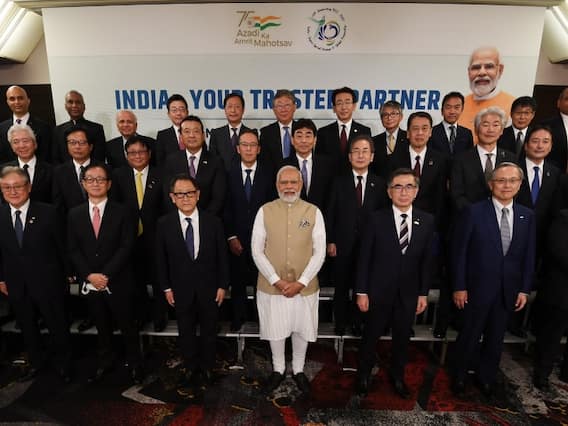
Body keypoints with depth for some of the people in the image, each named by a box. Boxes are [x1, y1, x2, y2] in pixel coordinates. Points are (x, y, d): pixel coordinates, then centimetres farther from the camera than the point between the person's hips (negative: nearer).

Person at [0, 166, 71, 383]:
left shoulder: (48, 213, -13)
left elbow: (61, 247, -7)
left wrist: (66, 275, -4)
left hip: (47, 283, -3)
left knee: (57, 326, 12)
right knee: (27, 328, 20)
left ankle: (63, 363, 35)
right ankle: (36, 362, 42)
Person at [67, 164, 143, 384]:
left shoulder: (122, 212, -6)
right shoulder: (74, 214, 4)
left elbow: (126, 247, -12)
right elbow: (73, 250, 1)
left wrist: (106, 274, -17)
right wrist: (89, 275, -11)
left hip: (117, 282, -3)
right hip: (89, 283, 3)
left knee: (127, 325, 10)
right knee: (101, 326, 19)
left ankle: (134, 363, 29)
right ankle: (104, 362, 38)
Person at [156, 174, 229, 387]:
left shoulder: (213, 221, -9)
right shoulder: (164, 224, -9)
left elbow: (221, 256, -4)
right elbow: (161, 258, -1)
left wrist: (222, 285, -5)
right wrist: (166, 287, -1)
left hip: (209, 287, 0)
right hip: (181, 289, 0)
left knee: (209, 330, 17)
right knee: (186, 332, 17)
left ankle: (207, 367, 39)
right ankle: (191, 367, 40)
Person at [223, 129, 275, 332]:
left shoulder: (269, 174, -1)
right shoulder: (229, 173, 0)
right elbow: (225, 208, 0)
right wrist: (231, 237, -5)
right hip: (237, 240, 1)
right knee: (237, 281, 13)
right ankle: (238, 317, 32)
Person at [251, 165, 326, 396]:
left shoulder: (314, 212, -6)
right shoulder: (265, 211, -6)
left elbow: (319, 252, -6)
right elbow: (257, 251, -6)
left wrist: (300, 282, -13)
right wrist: (276, 281, -13)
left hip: (305, 286, 0)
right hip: (271, 286, 0)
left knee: (302, 329, 17)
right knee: (275, 330, 16)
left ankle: (298, 370, 42)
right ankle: (278, 370, 42)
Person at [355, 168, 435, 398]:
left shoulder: (427, 221, -2)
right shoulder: (377, 219, -11)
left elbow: (427, 260, 2)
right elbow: (364, 258, -8)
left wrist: (423, 293, 2)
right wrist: (361, 291, -9)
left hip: (408, 293, 3)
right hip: (379, 291, -2)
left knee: (402, 338, 18)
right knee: (371, 335, 14)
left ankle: (397, 375, 42)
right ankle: (363, 374, 37)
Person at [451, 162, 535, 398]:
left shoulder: (527, 216, 2)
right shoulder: (474, 212, -11)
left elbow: (529, 256, 6)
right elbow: (459, 251, -10)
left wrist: (524, 289, 3)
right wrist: (459, 287, -11)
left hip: (508, 290, 4)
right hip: (478, 288, -4)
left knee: (496, 338, 17)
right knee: (470, 335, 11)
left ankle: (486, 377, 39)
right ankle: (459, 376, 33)